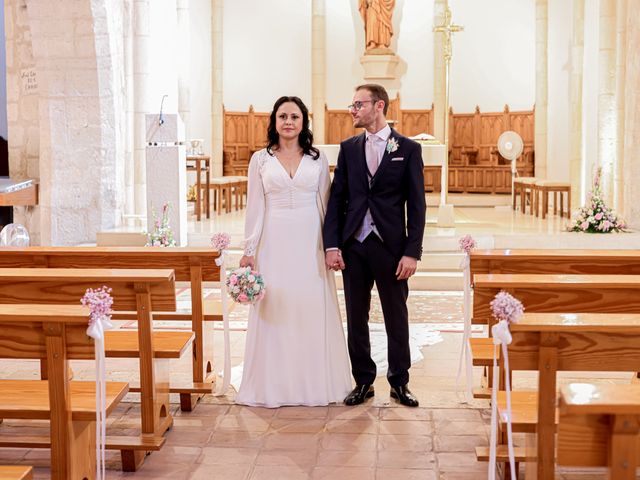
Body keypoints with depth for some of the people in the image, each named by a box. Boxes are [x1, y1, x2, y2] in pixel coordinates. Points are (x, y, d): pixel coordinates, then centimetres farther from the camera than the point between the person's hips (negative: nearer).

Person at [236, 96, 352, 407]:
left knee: (313, 311, 3)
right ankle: (274, 385, 12)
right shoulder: (260, 160, 5)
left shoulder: (317, 159, 6)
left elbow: (325, 204, 7)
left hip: (310, 244, 1)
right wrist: (249, 250, 0)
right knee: (274, 312, 2)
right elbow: (255, 207, 4)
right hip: (275, 242, 0)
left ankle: (314, 383, 15)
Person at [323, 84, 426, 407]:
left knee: (396, 317, 7)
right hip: (353, 246, 3)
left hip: (391, 247, -3)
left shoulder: (408, 149, 0)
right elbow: (336, 198, 5)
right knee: (356, 318, 9)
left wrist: (412, 252, -10)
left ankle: (399, 382, 21)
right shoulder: (348, 148, 8)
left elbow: (416, 205, -3)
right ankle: (363, 381, 21)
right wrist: (332, 245, -5)